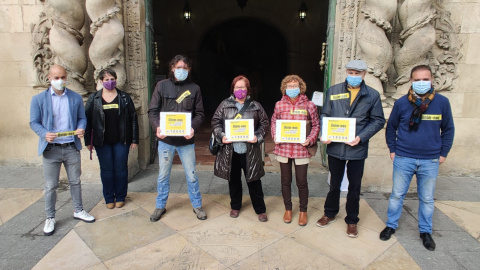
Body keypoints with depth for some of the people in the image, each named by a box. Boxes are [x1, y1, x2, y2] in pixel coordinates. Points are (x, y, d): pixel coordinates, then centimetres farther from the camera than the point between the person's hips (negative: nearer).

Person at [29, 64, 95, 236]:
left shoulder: (76, 98, 5)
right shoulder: (38, 99, 0)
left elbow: (82, 118, 9)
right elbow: (34, 122, 0)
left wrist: (81, 128, -14)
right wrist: (44, 134, -20)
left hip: (72, 147, 2)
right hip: (50, 149, -2)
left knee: (75, 181, 13)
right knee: (50, 186, 6)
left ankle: (78, 211, 29)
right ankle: (50, 218, 22)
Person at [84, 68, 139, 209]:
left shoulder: (124, 97, 3)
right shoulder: (94, 98, 4)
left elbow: (133, 118, 3)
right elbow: (87, 119, 5)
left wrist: (134, 139, -2)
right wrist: (88, 141, 1)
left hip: (121, 141, 0)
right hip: (102, 141, 1)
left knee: (121, 169, 5)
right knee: (106, 170, 7)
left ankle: (120, 197, 21)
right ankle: (109, 198, 21)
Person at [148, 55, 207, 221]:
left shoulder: (194, 88, 3)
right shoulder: (162, 86, 2)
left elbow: (200, 114, 2)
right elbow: (153, 111, 0)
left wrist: (193, 128, -18)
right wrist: (157, 127, -19)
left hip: (186, 140, 0)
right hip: (165, 140, 0)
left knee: (191, 176, 10)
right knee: (163, 175, 14)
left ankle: (197, 205, 28)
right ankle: (160, 206, 32)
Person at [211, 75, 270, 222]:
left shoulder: (256, 106, 3)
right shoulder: (225, 104, 4)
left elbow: (264, 123, 5)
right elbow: (216, 121, 4)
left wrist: (258, 137, -10)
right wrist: (221, 136, -11)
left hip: (250, 151, -1)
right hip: (230, 150, 1)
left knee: (254, 180, 7)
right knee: (234, 180, 15)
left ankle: (260, 209, 22)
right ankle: (235, 207, 34)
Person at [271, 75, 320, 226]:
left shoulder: (309, 105, -4)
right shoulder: (279, 105, 2)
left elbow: (316, 125, 3)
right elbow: (274, 122, 14)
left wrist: (310, 139, -12)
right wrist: (275, 136, -2)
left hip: (301, 149, -2)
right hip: (283, 148, 2)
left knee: (302, 182, 8)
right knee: (285, 181, 14)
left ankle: (303, 211, 28)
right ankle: (288, 209, 33)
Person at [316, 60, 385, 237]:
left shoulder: (373, 95, -1)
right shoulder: (333, 91, 2)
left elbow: (378, 121, 1)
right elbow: (325, 115, 5)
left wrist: (361, 137, -13)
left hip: (357, 148, -1)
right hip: (335, 147, 1)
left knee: (354, 186, 12)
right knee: (334, 184, 17)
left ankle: (352, 221, 31)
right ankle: (330, 214, 37)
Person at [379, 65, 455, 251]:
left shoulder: (442, 102, -3)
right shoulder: (401, 103, -3)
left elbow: (448, 129, 7)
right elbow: (391, 127, 8)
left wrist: (443, 153, 5)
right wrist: (392, 150, 3)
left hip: (430, 162, 1)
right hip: (403, 159, 0)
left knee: (427, 199, 13)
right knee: (397, 195, 10)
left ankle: (425, 231, 30)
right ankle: (391, 225, 27)